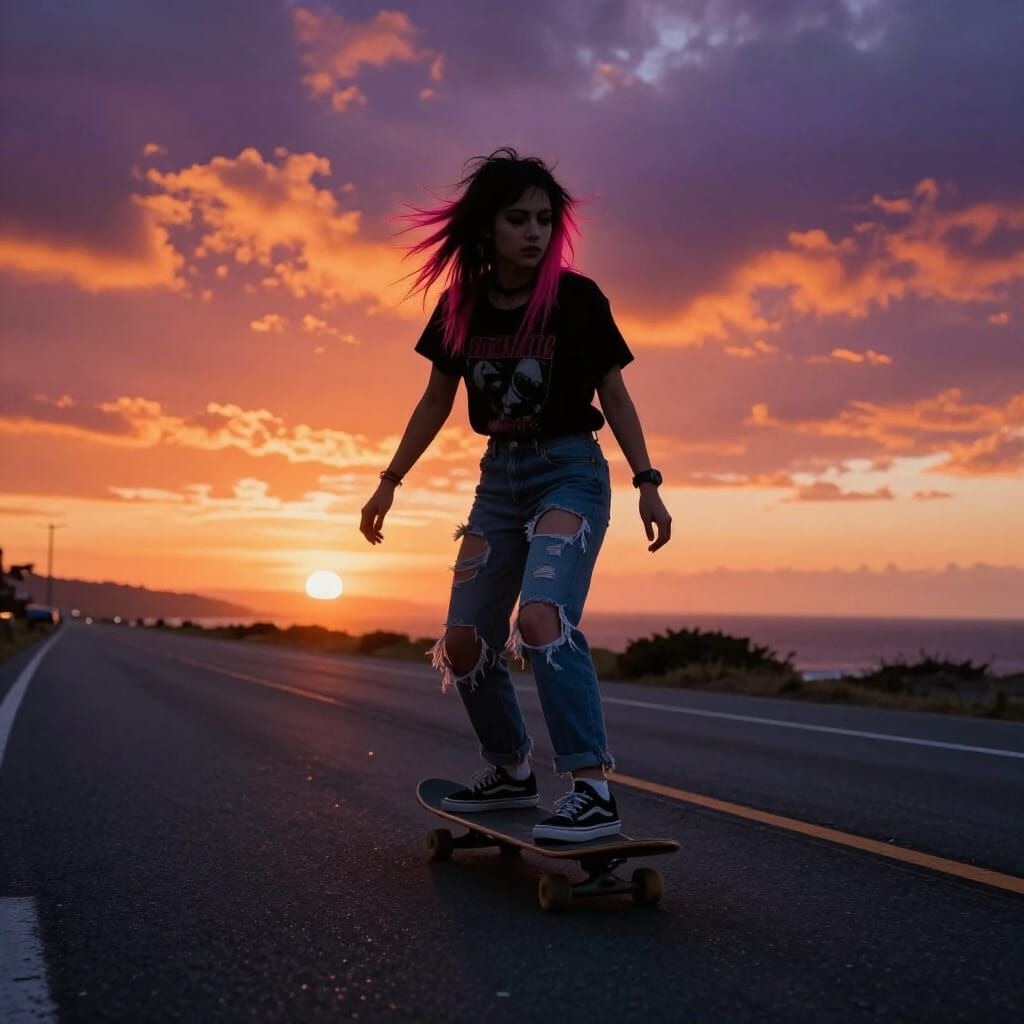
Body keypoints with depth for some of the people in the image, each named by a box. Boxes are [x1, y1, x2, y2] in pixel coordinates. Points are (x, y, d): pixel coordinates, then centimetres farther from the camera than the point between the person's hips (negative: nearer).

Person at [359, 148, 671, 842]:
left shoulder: (577, 299, -10)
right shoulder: (461, 306, 1)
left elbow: (614, 395, -3)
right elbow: (437, 402, 11)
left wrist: (647, 482, -9)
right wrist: (390, 481, 11)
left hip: (570, 471, -5)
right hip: (500, 477, 5)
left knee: (542, 615, -28)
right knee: (465, 643, 4)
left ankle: (594, 789, -26)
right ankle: (511, 772, 25)